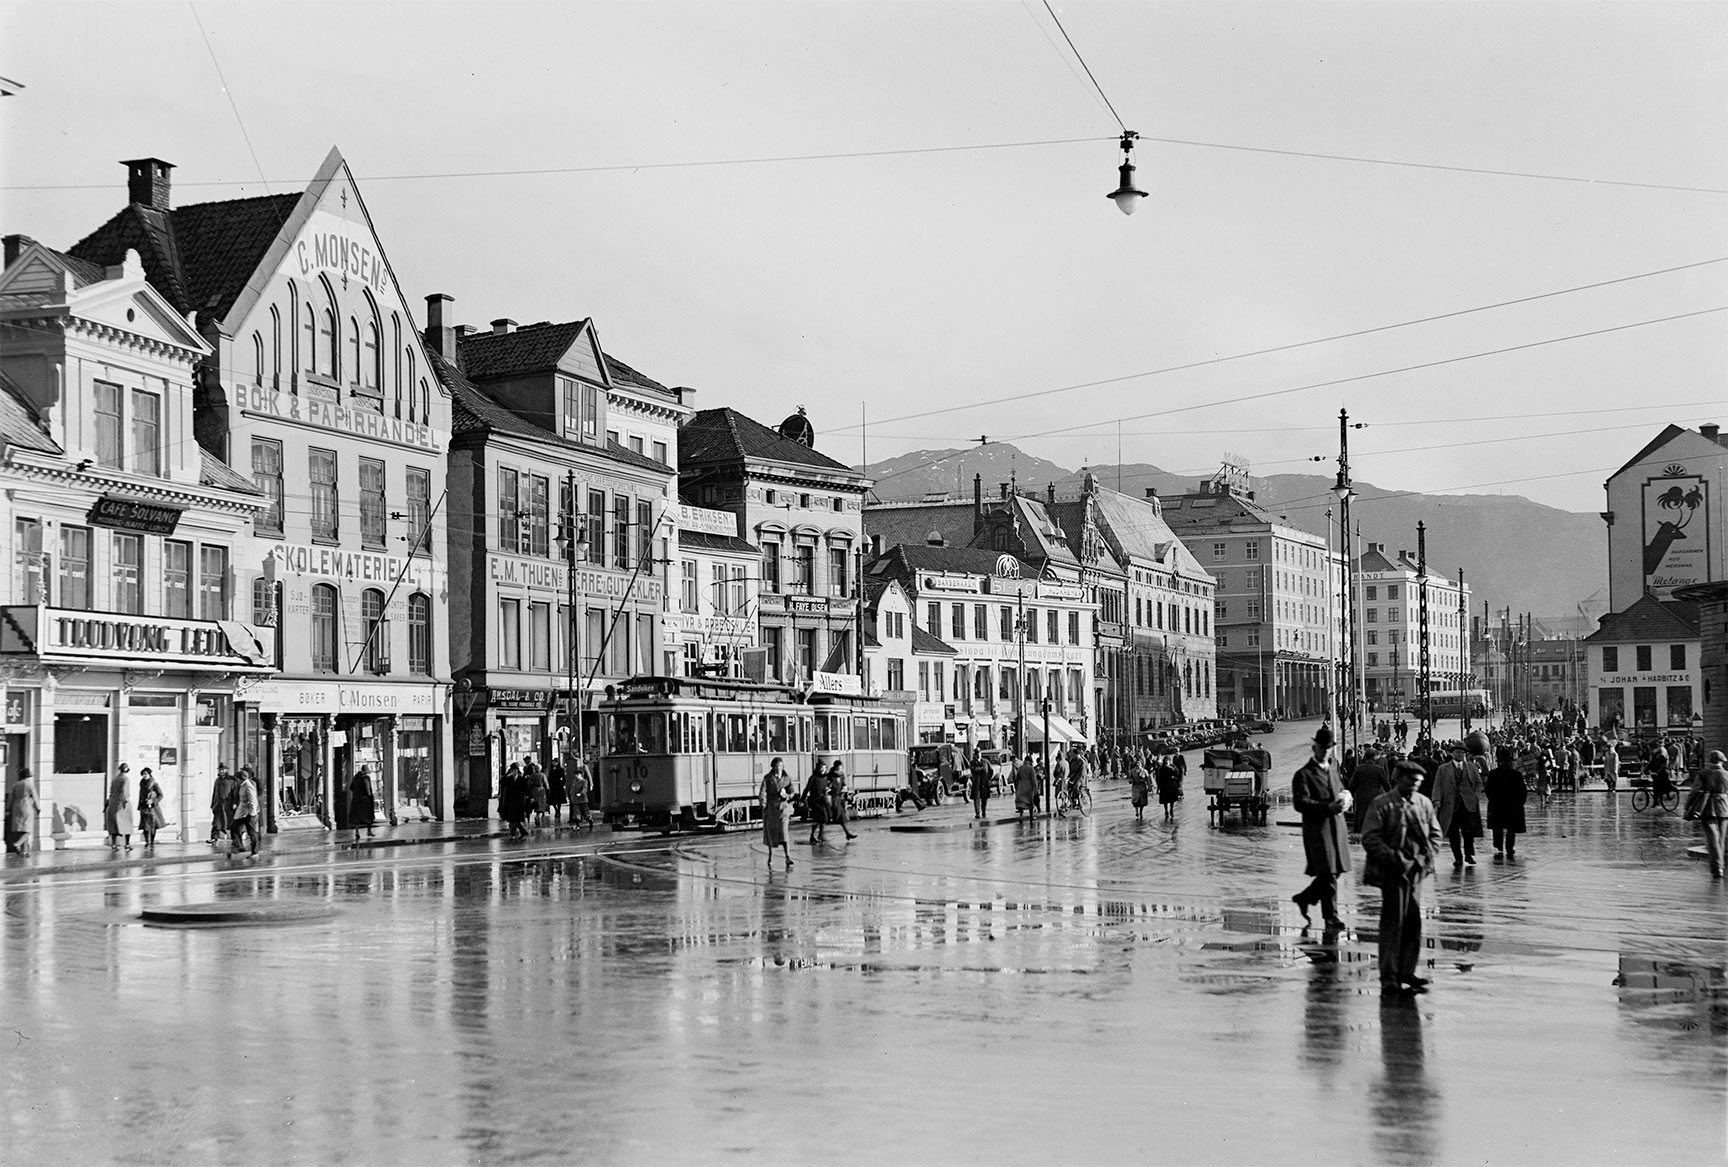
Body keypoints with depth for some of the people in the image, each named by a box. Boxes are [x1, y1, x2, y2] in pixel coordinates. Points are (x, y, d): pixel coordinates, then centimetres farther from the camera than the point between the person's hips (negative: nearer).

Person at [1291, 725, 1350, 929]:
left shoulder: (1332, 770, 19)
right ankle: (1330, 916, 3)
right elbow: (1300, 803, -17)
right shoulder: (1304, 774, -7)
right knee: (1328, 874, -7)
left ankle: (1304, 898, 27)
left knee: (1334, 872, 8)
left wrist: (1341, 803, 7)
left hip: (1336, 828, 8)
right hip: (1317, 830, -8)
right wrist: (1328, 807, -26)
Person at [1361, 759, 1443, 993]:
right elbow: (1370, 838, -10)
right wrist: (1394, 858, -16)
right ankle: (1389, 975, -1)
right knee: (1393, 921, -5)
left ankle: (1407, 971, 16)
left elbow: (1435, 833, 17)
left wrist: (1428, 857, 1)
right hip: (1393, 871, -5)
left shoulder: (1424, 804, 10)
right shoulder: (1382, 805, -6)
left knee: (1414, 921, 7)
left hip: (1416, 870, 5)